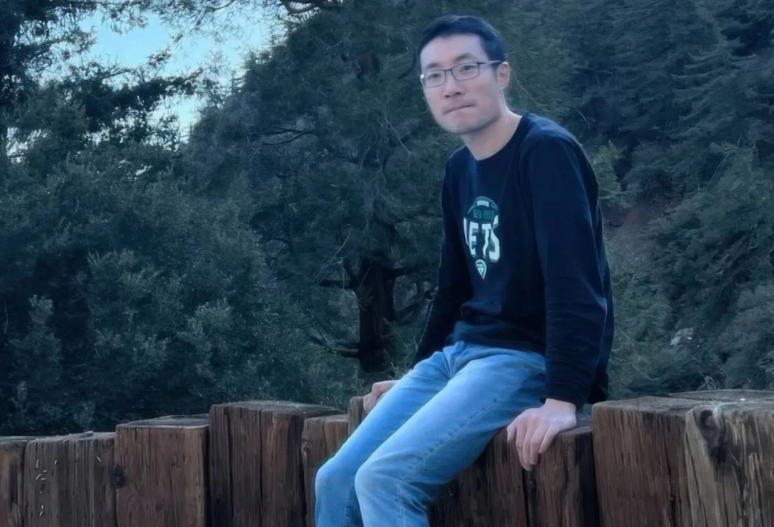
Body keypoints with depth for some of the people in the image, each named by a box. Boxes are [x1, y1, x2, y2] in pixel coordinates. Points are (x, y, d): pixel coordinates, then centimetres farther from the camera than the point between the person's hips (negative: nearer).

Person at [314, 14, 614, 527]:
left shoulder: (546, 151, -13)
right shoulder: (460, 170, 12)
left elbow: (574, 280, -23)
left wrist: (563, 398, -31)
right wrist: (416, 375, 26)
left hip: (527, 359, -8)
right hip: (458, 353, 8)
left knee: (384, 478, -22)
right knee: (336, 479, -1)